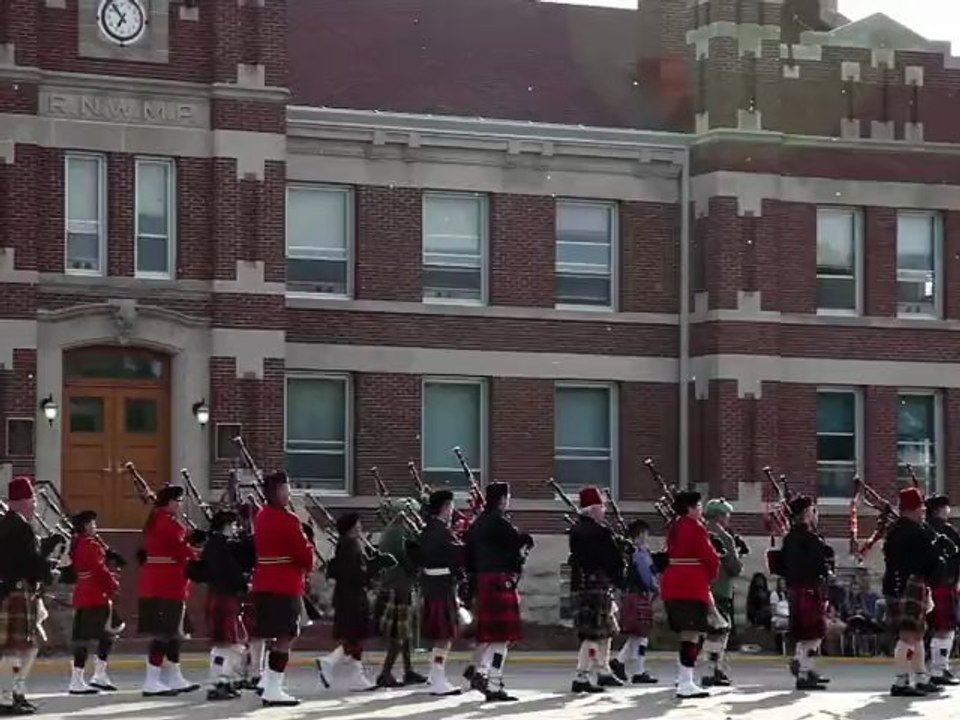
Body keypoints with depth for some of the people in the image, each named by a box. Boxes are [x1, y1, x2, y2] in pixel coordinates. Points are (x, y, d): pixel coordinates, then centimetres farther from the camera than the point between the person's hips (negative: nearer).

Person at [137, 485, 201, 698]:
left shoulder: (155, 521, 16)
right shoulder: (170, 523, -15)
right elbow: (182, 550, -18)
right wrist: (198, 556, -1)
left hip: (155, 584, 10)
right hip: (168, 585, -10)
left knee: (172, 632, 14)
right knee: (165, 633, -9)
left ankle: (174, 678, 19)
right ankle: (152, 682, -10)